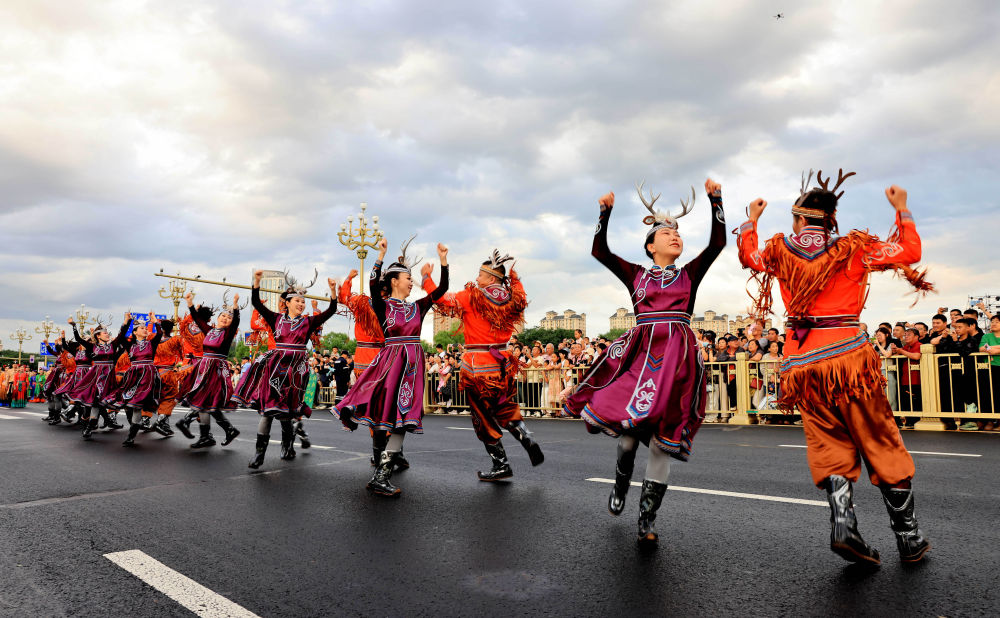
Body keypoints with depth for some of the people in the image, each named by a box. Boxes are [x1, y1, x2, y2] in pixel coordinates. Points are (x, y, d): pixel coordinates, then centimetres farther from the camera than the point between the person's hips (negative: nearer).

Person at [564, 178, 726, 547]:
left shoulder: (690, 274, 16)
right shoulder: (636, 275, 14)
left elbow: (718, 243, 7)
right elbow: (599, 251, 8)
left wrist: (715, 199, 5)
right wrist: (606, 211, 4)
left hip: (678, 357, 1)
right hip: (640, 354, 0)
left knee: (662, 437, -3)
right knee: (628, 427, -2)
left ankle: (647, 520, 3)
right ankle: (621, 485, 31)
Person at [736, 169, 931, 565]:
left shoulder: (781, 251, 7)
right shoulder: (853, 249, 2)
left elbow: (747, 256, 27)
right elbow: (911, 252, 12)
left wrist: (751, 221, 41)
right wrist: (903, 210, 23)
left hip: (802, 364, 2)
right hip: (848, 356, -2)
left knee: (831, 447, 10)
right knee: (881, 446, 8)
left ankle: (842, 521, -11)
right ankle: (909, 540, 16)